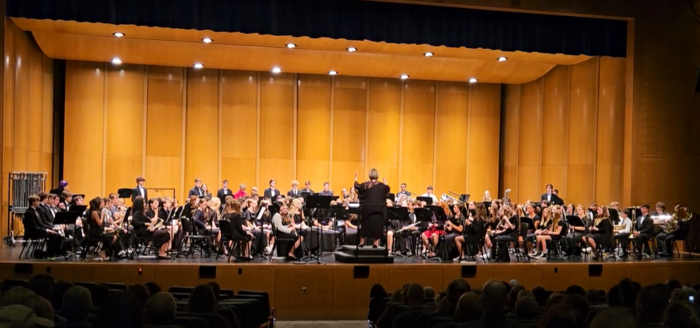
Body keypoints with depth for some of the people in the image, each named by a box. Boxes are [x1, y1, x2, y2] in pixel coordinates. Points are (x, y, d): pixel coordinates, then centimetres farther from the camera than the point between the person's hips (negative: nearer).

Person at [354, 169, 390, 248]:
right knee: (377, 224, 6)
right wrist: (385, 183, 33)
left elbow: (356, 186, 10)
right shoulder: (382, 185, -1)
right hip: (379, 209, 0)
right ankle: (375, 242, 4)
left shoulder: (365, 185, -5)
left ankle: (362, 242, 11)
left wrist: (356, 177, 20)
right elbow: (388, 189, 19)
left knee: (365, 224, 9)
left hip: (367, 208, 0)